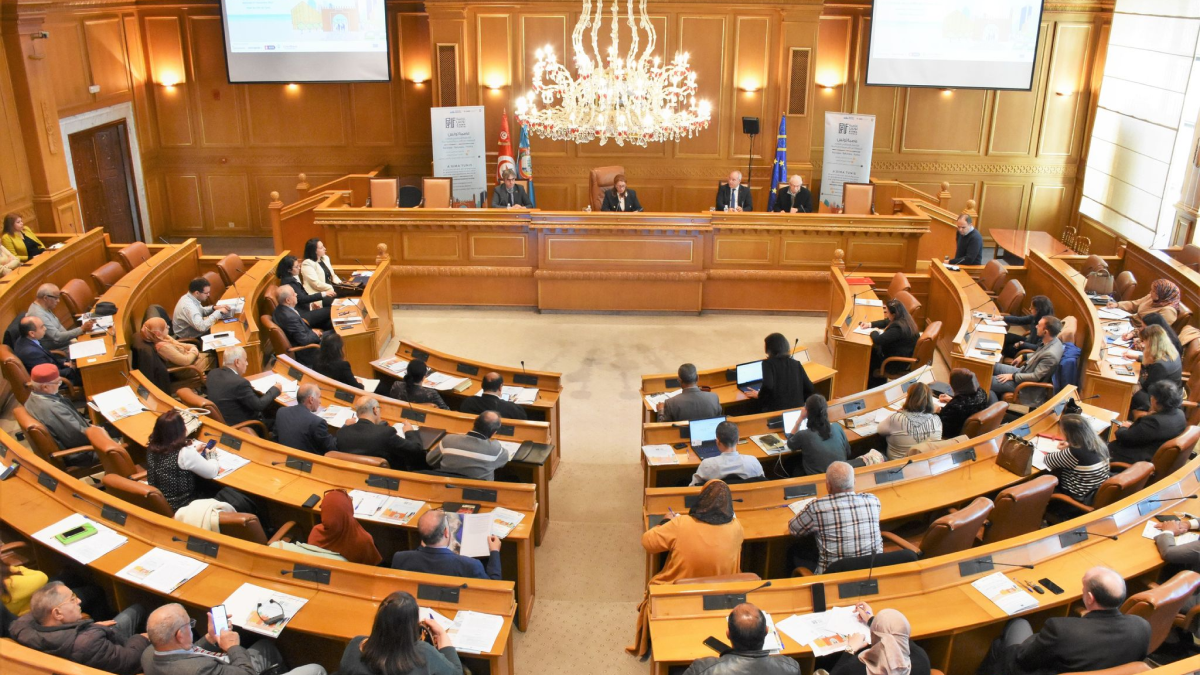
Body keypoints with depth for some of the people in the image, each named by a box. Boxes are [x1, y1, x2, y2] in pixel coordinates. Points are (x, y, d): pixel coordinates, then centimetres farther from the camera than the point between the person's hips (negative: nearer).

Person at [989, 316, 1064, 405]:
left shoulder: (1051, 354, -33)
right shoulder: (1052, 340, -6)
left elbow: (1036, 377, -25)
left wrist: (1013, 376, -18)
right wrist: (1024, 357, 13)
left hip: (1027, 384, -9)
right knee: (993, 367, 13)